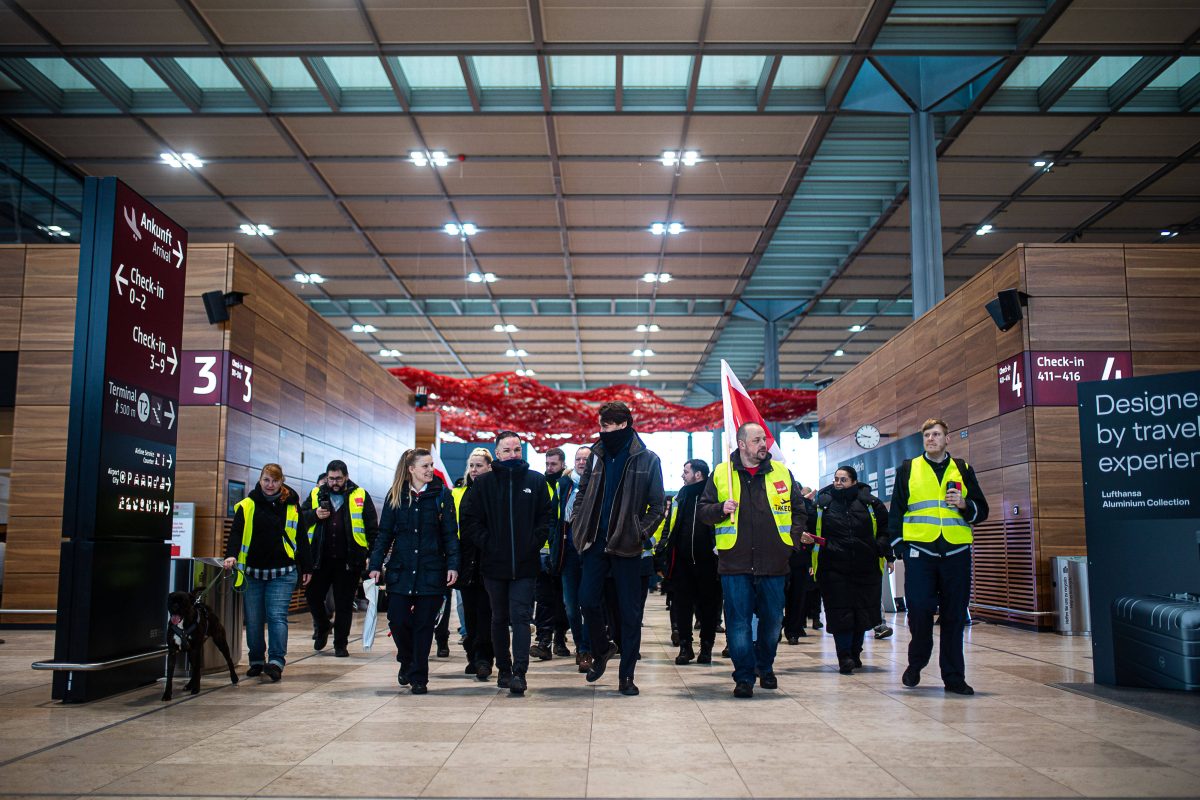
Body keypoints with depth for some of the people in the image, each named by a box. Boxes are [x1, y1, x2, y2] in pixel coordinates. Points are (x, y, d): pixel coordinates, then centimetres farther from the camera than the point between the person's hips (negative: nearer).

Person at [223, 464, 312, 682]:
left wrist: (307, 568, 10)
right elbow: (236, 533, -3)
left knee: (277, 615, -11)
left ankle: (276, 661, -11)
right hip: (252, 572, 1)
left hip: (282, 573, -1)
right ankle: (256, 661, 21)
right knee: (253, 620, 7)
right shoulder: (247, 506, 4)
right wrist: (231, 555, -22)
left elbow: (301, 538, 10)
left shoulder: (291, 506, 5)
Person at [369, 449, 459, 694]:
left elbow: (450, 533, -1)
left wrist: (452, 565, -11)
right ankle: (406, 662, 28)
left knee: (424, 624, 3)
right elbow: (384, 533, 7)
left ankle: (419, 677, 15)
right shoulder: (395, 496, 5)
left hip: (431, 570, -1)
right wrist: (376, 564, -1)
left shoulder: (442, 494, 1)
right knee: (397, 620, -1)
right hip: (401, 570, 1)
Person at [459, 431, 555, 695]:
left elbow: (547, 515, 6)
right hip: (494, 564, 1)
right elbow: (470, 518, 2)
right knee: (500, 618, 12)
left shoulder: (536, 480, 3)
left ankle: (519, 672, -11)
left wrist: (535, 542, -5)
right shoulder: (483, 483, 2)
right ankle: (504, 669, 22)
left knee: (521, 617, -8)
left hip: (525, 564, -1)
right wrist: (486, 543, -7)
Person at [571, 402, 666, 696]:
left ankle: (627, 676, 12)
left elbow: (658, 505, -1)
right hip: (596, 541, 3)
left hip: (626, 545, -3)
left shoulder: (647, 459, -2)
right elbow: (583, 492, 16)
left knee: (630, 612, 2)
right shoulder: (598, 454, 10)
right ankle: (601, 649, 27)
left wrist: (641, 533, -11)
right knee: (588, 600, -1)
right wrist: (578, 525, 4)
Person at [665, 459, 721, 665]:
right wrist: (667, 553, 5)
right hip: (682, 561, 4)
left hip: (707, 561, -4)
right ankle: (685, 647, 13)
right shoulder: (682, 495, 12)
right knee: (682, 605, 5)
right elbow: (672, 526, 13)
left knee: (708, 605, 7)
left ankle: (706, 647, 18)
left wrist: (718, 551, -13)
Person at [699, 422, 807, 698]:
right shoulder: (721, 474, 4)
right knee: (738, 622, -1)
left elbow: (799, 509, 16)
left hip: (773, 562, 2)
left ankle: (765, 667, 33)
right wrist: (721, 509, -12)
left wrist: (793, 539, 6)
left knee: (772, 621, 12)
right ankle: (744, 677, 10)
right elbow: (703, 510, 8)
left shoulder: (781, 473, 9)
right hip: (735, 563, -2)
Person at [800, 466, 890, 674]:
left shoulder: (870, 503, 4)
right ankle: (845, 658, 3)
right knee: (840, 612, -4)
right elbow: (807, 526, 10)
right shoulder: (821, 503, 3)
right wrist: (805, 537, -10)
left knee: (863, 610, 10)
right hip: (833, 568, -2)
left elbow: (885, 528, 12)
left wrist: (885, 551, 0)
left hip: (865, 567, 2)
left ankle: (855, 652, 28)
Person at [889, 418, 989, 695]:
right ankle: (915, 665, 17)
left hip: (956, 553, 1)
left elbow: (981, 510, 12)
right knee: (919, 611, -5)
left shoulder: (962, 469, 12)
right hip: (919, 552, -1)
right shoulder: (908, 469, 9)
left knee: (954, 617, 4)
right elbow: (896, 509, 7)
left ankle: (954, 677, 12)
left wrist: (964, 505, -9)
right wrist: (898, 544, -1)